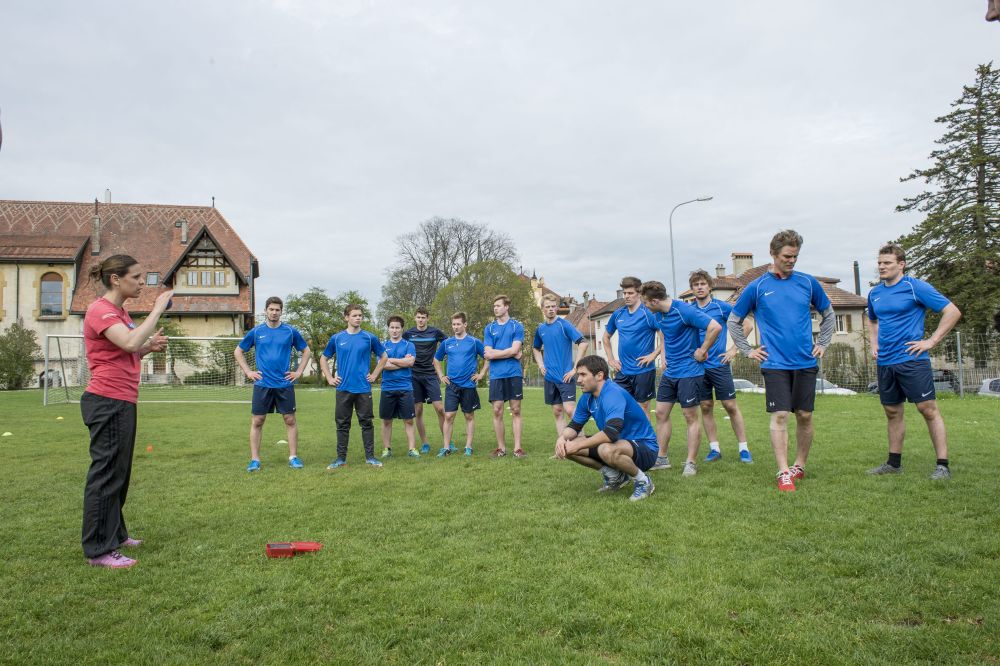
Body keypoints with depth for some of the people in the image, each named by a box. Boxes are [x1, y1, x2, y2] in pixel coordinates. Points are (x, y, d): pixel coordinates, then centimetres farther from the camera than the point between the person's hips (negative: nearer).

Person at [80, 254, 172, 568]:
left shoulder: (119, 311, 16)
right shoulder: (101, 310, -14)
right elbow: (130, 342, -31)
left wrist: (150, 345, 5)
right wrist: (157, 309, -22)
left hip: (122, 403, 10)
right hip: (108, 402, -10)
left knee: (118, 473, 17)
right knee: (107, 474, -5)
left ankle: (114, 534, 28)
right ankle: (98, 550, 2)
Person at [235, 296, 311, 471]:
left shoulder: (291, 331, 2)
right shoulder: (256, 331, 3)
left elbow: (306, 351, 11)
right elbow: (238, 351, 12)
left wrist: (298, 372, 2)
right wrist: (248, 372, 3)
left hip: (285, 384, 0)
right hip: (262, 384, 0)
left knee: (290, 420, 2)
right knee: (257, 421, 2)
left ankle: (293, 457, 12)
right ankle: (255, 459, 10)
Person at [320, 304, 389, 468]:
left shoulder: (369, 338, 2)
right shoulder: (337, 338, 4)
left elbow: (383, 357, 13)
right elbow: (323, 359, 14)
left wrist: (374, 375, 5)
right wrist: (329, 378, 5)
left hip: (363, 388, -1)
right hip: (343, 388, 1)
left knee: (366, 423, 3)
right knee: (342, 424, 6)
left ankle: (370, 457, 12)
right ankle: (341, 458, 15)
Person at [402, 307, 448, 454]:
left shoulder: (435, 332, 0)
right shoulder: (408, 333, 3)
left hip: (430, 375, -1)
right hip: (414, 375, 1)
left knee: (439, 408, -7)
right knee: (418, 410, 3)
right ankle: (425, 443, 14)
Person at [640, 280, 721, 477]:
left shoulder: (684, 311, -20)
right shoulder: (658, 315, 6)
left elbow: (715, 327, -24)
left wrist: (702, 351, -17)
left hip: (689, 371, -8)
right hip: (670, 371, 8)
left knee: (691, 416, 0)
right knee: (661, 413, 8)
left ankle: (691, 463, 8)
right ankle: (661, 458, 18)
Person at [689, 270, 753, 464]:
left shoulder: (722, 307, -2)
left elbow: (747, 325, 0)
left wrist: (734, 349, -4)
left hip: (719, 364, -3)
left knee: (731, 406, -1)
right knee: (706, 407, 6)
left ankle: (744, 448, 7)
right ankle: (714, 449, 15)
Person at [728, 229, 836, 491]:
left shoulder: (808, 283, 5)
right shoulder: (757, 287, -1)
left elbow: (828, 315, 19)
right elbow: (733, 321, 8)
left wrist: (822, 344, 10)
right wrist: (748, 350, 3)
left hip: (806, 362, 3)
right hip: (775, 364, -2)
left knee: (805, 416, 8)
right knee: (780, 416, -7)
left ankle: (800, 466, 24)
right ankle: (784, 473, -4)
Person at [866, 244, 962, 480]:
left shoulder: (916, 287, -6)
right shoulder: (875, 293, 12)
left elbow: (953, 312, -8)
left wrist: (931, 341, -11)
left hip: (911, 360, -6)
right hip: (885, 362, 6)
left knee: (928, 410, -4)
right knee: (893, 413, 13)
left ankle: (942, 465, 2)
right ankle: (894, 463, 23)